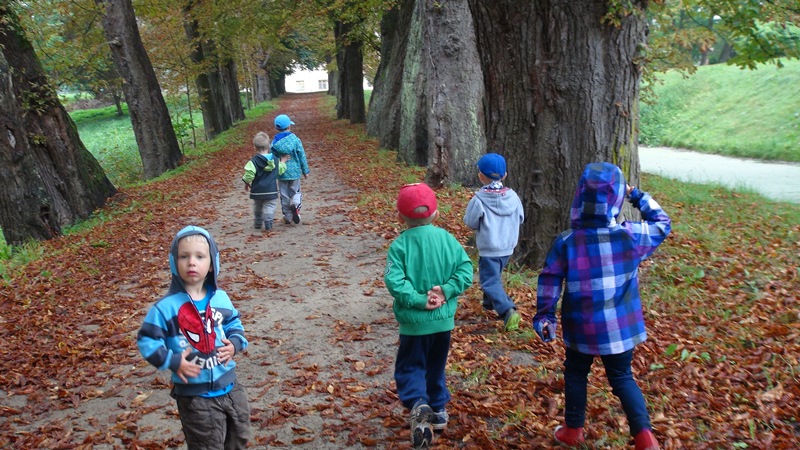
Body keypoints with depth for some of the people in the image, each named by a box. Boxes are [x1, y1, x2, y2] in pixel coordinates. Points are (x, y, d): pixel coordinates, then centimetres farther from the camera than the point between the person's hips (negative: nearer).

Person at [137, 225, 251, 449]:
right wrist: (173, 362, -19)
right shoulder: (166, 307, -16)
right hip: (195, 396, -5)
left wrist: (235, 343, -5)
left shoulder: (220, 298, -1)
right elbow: (147, 340, -10)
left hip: (230, 387, 5)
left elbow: (234, 324, 14)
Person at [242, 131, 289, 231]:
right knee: (269, 206, 4)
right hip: (271, 190, 0)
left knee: (257, 207, 18)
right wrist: (282, 162, 24)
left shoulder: (254, 160, -14)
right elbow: (280, 170, 9)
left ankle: (257, 223, 29)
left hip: (257, 190, 0)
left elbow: (249, 173, -21)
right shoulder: (275, 159, -3)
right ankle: (268, 223, -10)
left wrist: (247, 183, -3)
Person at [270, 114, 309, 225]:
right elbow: (302, 156, -4)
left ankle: (288, 217, 14)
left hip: (281, 173, 1)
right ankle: (295, 204, -17)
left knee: (284, 196, 11)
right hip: (294, 171, -1)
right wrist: (305, 171, 6)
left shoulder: (274, 142, -5)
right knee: (295, 192, 13)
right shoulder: (295, 139, -9)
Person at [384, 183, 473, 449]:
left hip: (414, 321, -4)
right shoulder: (446, 238, -1)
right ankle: (438, 409, 30)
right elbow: (466, 269, -7)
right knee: (436, 366, 23)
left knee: (410, 367, 8)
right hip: (444, 319, 4)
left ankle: (418, 404, -16)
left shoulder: (400, 245, -12)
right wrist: (446, 290, -13)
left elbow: (394, 282, -23)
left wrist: (419, 301, -17)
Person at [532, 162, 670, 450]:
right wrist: (637, 195, 14)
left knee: (576, 374, 21)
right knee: (622, 377, 17)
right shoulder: (630, 236, -12)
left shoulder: (566, 242, -12)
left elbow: (549, 282, -6)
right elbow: (662, 224, 7)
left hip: (580, 327, 0)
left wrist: (544, 316, 5)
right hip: (619, 326, 1)